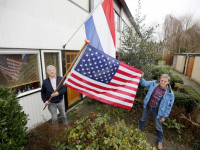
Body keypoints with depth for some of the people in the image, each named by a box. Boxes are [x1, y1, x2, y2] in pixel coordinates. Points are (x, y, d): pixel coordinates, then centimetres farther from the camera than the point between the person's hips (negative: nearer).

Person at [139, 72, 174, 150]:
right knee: (143, 119, 24)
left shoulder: (170, 94, -22)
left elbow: (168, 107, -12)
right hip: (147, 106, 3)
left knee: (158, 126, 15)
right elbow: (144, 83, -1)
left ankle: (160, 141, 45)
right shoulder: (154, 83, -16)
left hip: (157, 110, -2)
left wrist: (164, 116, -6)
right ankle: (138, 130, 53)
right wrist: (141, 78, -20)